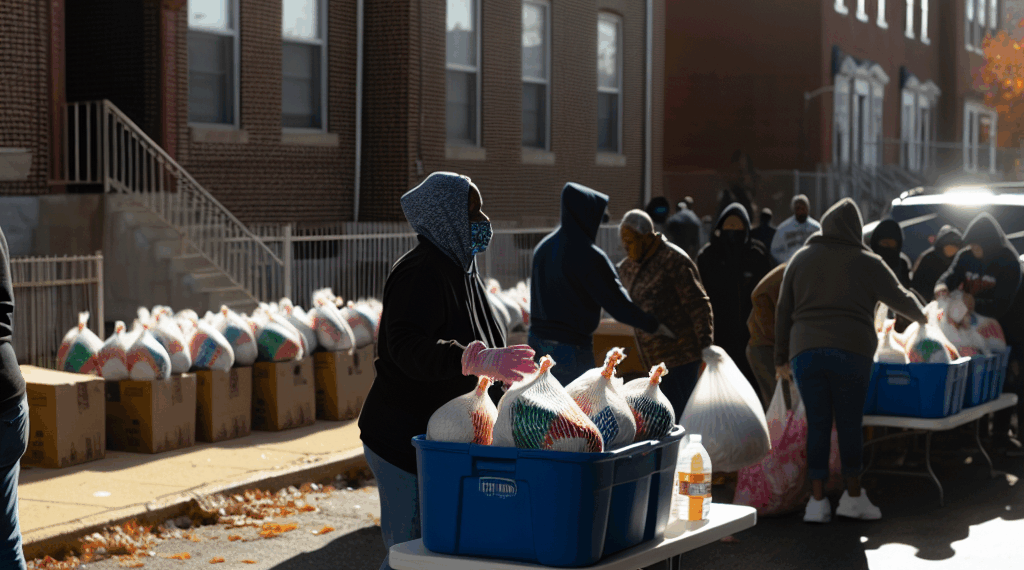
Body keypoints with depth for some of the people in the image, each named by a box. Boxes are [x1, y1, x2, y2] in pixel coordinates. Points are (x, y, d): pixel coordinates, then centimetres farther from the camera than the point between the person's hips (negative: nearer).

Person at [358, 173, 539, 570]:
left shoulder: (460, 270, 15)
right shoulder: (420, 273, -17)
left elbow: (489, 346, 27)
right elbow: (406, 347, -34)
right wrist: (478, 360, -45)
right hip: (404, 439, -10)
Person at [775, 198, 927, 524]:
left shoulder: (801, 259, 14)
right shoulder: (867, 263, 8)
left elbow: (783, 310, 14)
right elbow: (900, 299, 15)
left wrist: (781, 357, 19)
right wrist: (922, 317, 37)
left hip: (805, 351, 2)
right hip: (851, 350, -2)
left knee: (817, 424, 5)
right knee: (849, 424, 5)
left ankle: (817, 501, 4)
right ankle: (853, 497, 11)